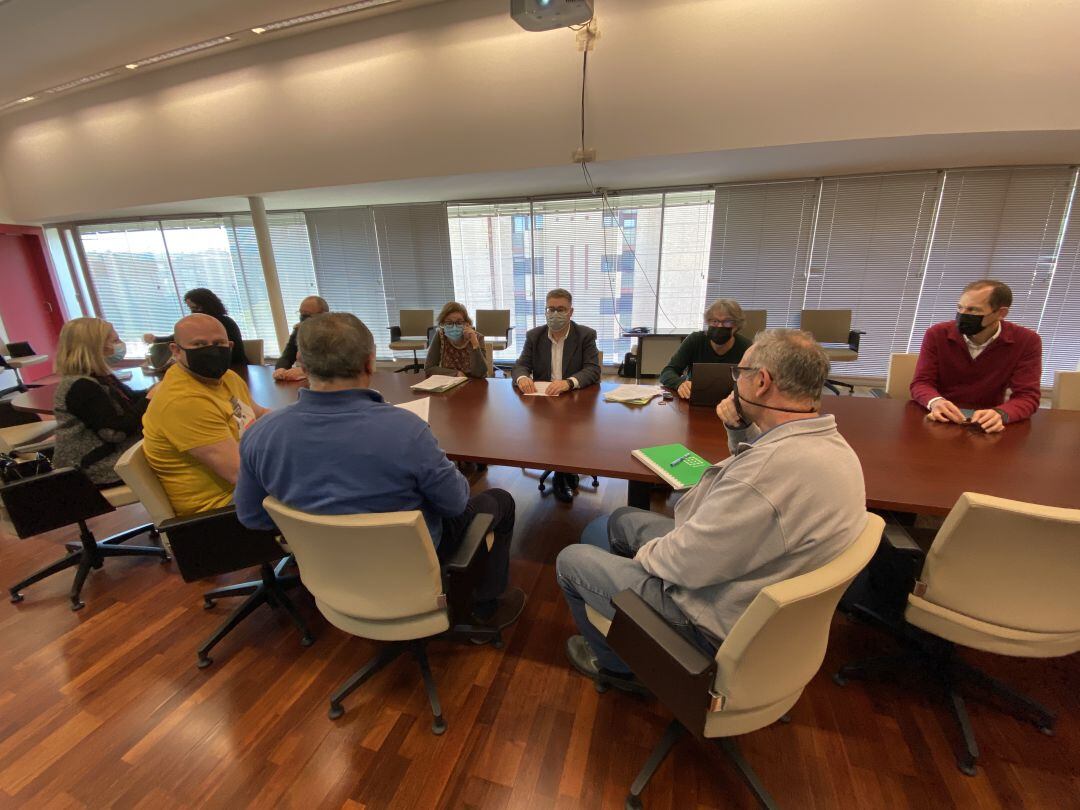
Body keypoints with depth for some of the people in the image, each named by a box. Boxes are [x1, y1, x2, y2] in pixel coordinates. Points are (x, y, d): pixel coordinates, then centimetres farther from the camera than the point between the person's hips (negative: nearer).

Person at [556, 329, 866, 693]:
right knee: (621, 519, 22)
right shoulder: (829, 442, -5)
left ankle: (618, 665, 32)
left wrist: (646, 553, -8)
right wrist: (740, 431, -3)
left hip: (715, 616, -9)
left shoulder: (776, 465, -37)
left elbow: (686, 563, -30)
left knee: (570, 560, 6)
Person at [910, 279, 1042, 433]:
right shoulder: (937, 334, -7)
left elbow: (1027, 396, -9)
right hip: (940, 419, 0)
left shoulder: (1027, 342, -5)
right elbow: (921, 382, -8)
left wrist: (1000, 414, -32)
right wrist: (936, 402, -31)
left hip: (986, 423, 0)